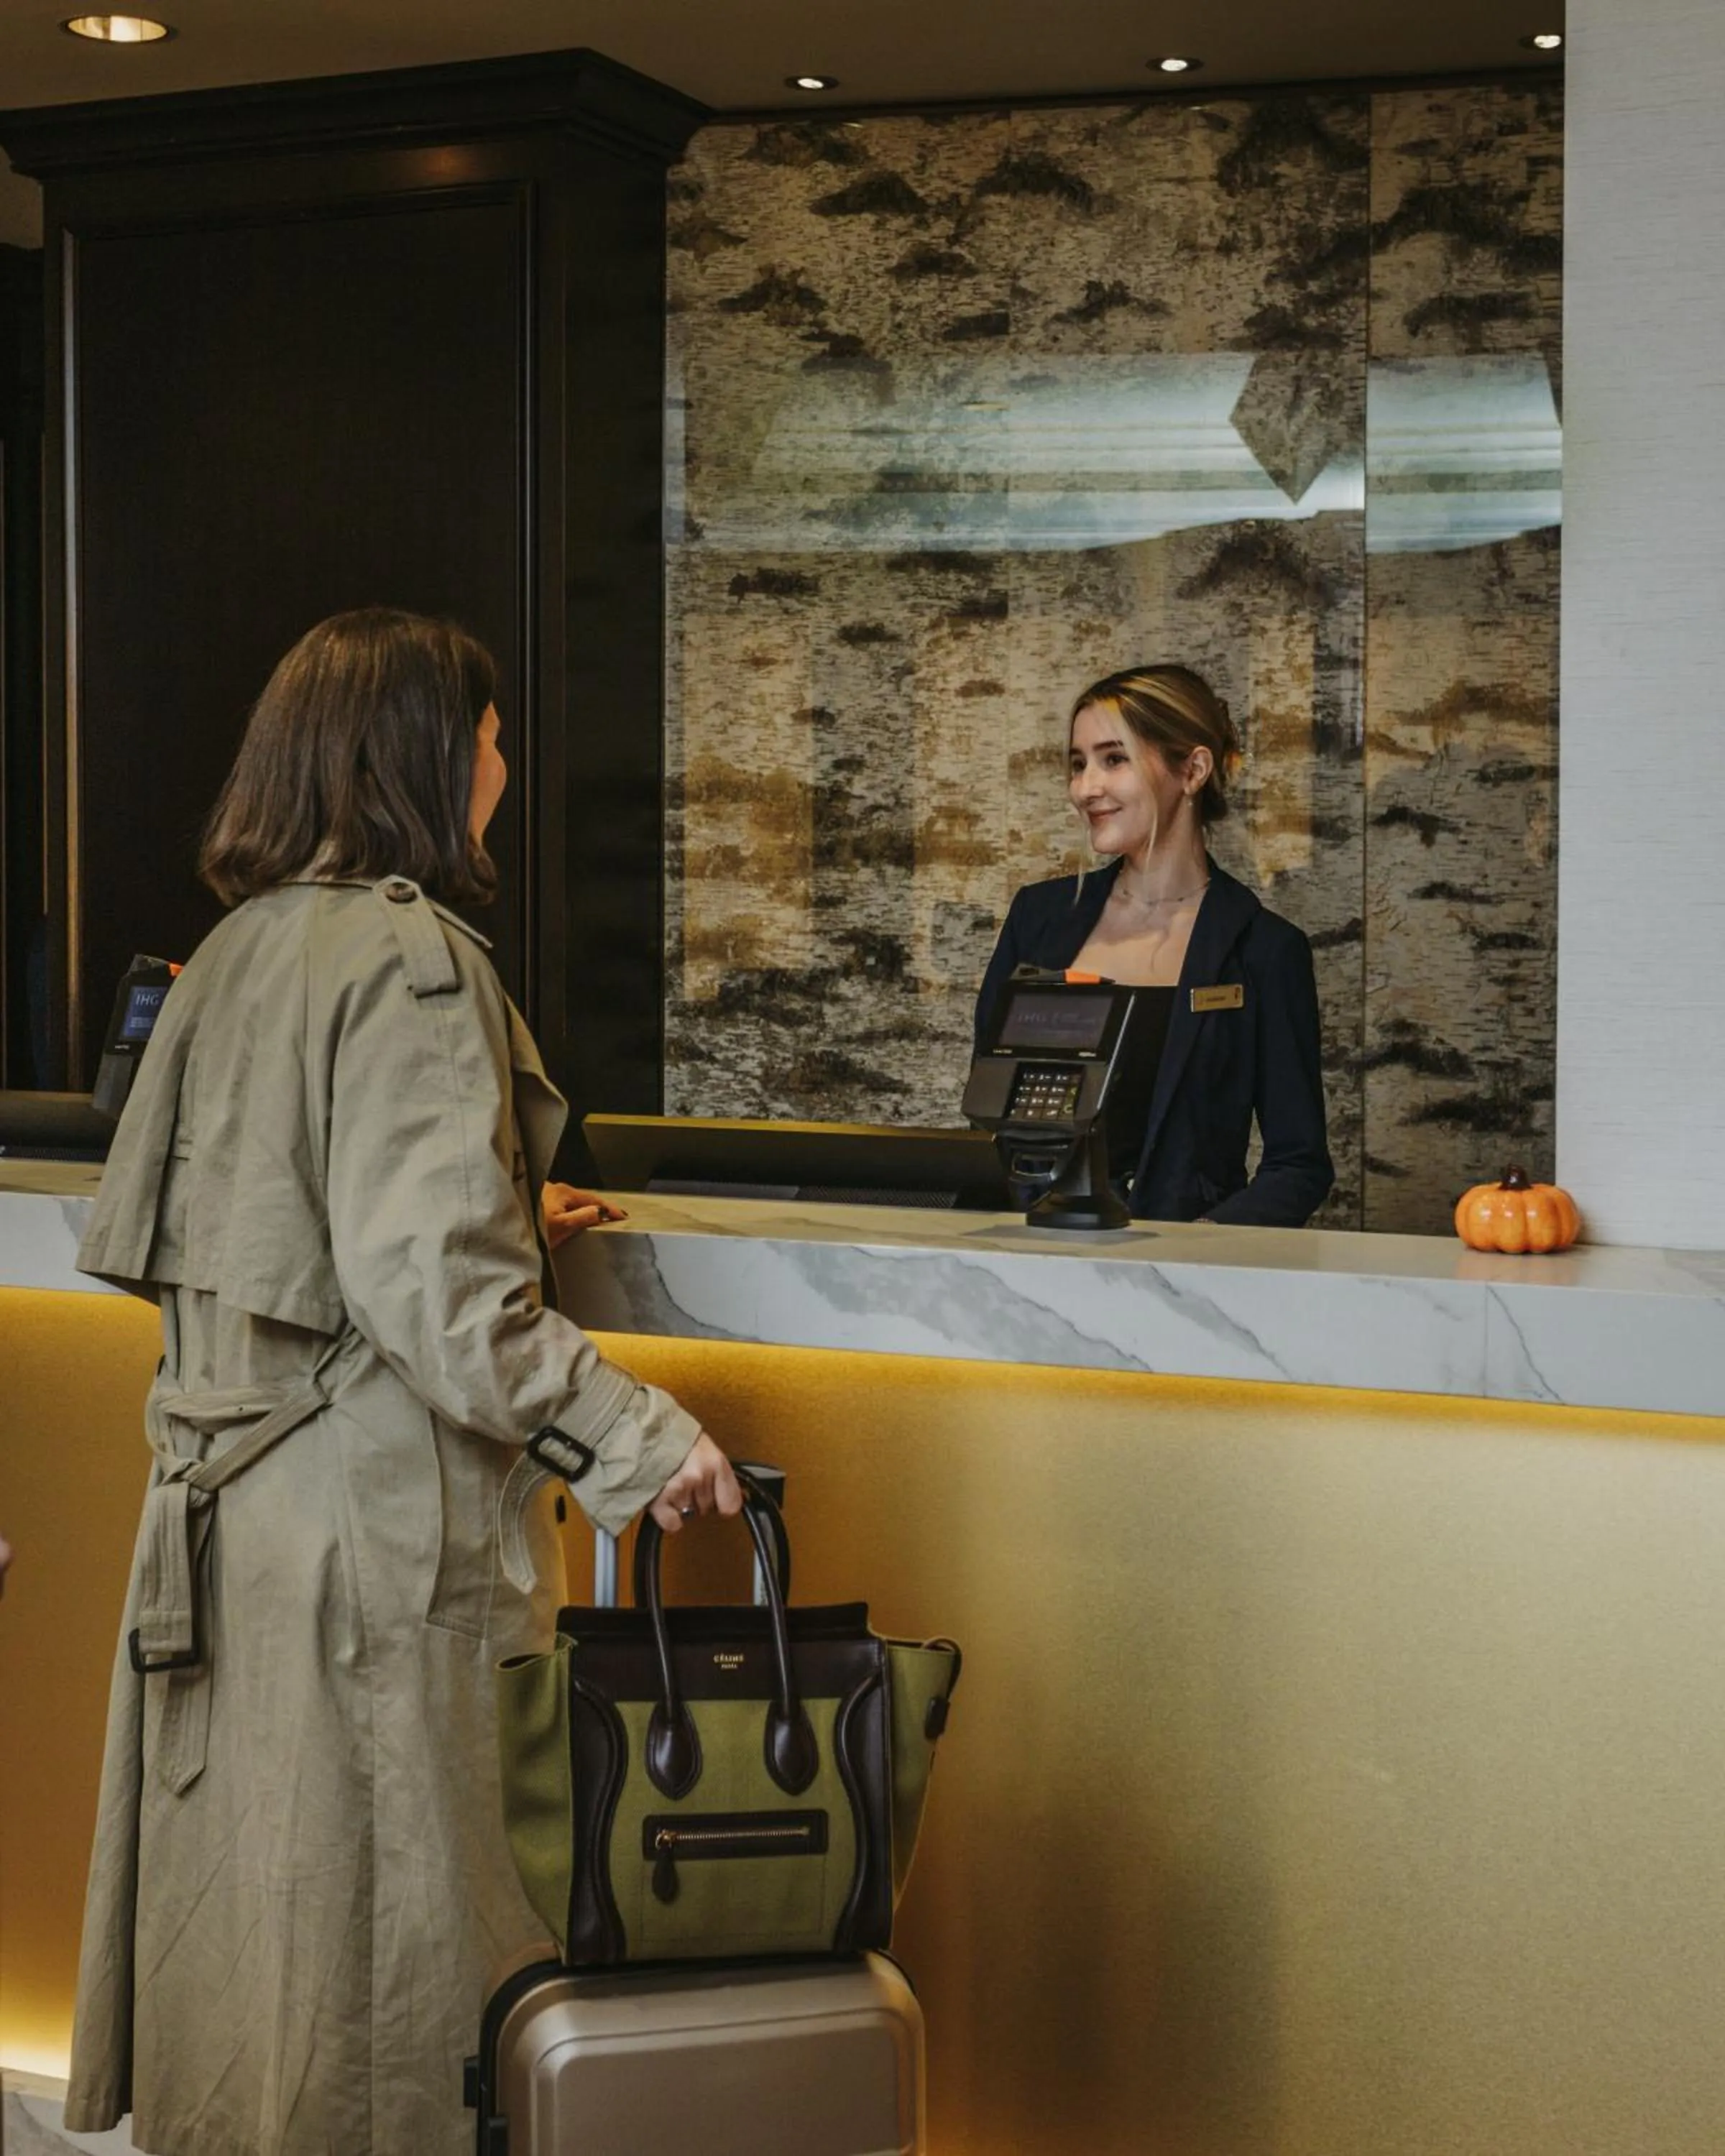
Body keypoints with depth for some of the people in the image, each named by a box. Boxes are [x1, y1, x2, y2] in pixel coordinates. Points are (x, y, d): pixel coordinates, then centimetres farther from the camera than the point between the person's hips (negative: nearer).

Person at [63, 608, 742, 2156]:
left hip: (218, 1490, 8)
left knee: (238, 1888, 17)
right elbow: (431, 1286, -23)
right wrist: (637, 1439, -17)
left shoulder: (234, 952, 12)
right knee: (381, 1905, 3)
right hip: (367, 1507, -8)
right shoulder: (411, 956, -15)